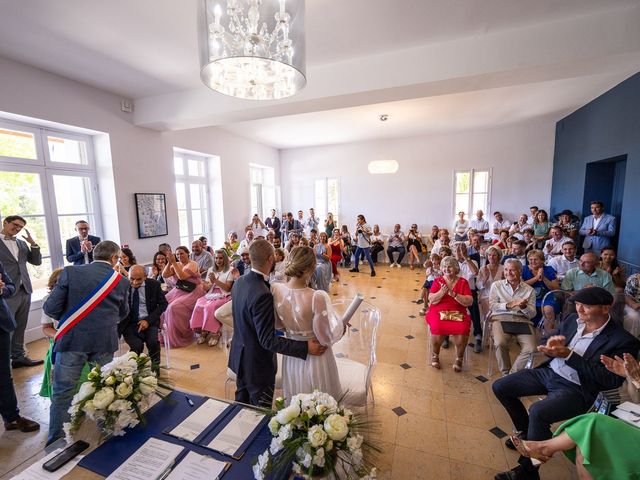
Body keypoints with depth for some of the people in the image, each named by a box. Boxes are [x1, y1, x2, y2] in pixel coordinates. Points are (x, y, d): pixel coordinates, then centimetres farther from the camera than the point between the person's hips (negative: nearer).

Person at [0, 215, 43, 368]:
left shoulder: (21, 243, 12)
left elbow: (37, 262, 10)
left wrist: (33, 244, -2)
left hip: (24, 290, 5)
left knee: (20, 328, 13)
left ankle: (19, 357, 22)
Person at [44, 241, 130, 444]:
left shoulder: (70, 272, -4)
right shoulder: (121, 281, 0)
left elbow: (50, 308, -5)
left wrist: (67, 320, 14)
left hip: (72, 339, -1)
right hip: (105, 341, 2)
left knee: (62, 392, 12)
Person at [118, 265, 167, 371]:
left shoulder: (154, 284, -2)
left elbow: (163, 304, 3)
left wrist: (148, 320, -8)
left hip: (148, 321, 1)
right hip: (128, 323, 0)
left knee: (153, 341, -26)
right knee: (137, 345, -27)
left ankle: (155, 365, 4)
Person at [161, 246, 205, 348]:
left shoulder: (192, 264, -8)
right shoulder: (176, 265, 10)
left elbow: (182, 276, -22)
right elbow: (164, 275, 0)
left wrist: (174, 262, -20)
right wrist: (169, 263, -11)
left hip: (192, 293, -7)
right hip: (178, 291, 7)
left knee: (174, 308, -25)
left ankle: (181, 337, -9)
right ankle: (165, 333, 5)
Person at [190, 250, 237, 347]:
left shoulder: (230, 270, 1)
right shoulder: (211, 270, 17)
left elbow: (227, 288, -6)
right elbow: (206, 288, 12)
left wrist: (215, 280, -14)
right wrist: (211, 283, -10)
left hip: (224, 296, -4)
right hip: (211, 295, 5)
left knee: (210, 307, -31)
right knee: (199, 305, -25)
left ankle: (214, 333, -16)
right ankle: (202, 331, -13)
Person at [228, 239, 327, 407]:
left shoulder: (239, 281, -6)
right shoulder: (262, 294, -33)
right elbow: (268, 340, -30)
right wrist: (306, 348, -29)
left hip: (239, 357, 8)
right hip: (257, 364, -8)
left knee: (241, 406, 27)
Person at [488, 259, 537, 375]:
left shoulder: (529, 290, 15)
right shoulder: (497, 285, 12)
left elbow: (532, 314, 9)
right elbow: (492, 306, 2)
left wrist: (524, 307, -13)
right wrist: (508, 305, -12)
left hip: (522, 320, 2)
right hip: (501, 319, -2)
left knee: (531, 348, -24)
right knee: (500, 344, -29)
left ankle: (513, 373, -3)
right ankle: (505, 373, -3)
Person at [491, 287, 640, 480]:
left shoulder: (624, 341, -12)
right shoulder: (572, 319, 5)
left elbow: (611, 380, -17)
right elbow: (546, 345, 12)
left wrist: (569, 355, -23)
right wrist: (550, 346, -14)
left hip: (575, 390, -6)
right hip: (548, 372, 7)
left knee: (537, 411, -32)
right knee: (500, 387, -1)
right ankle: (527, 433, 21)